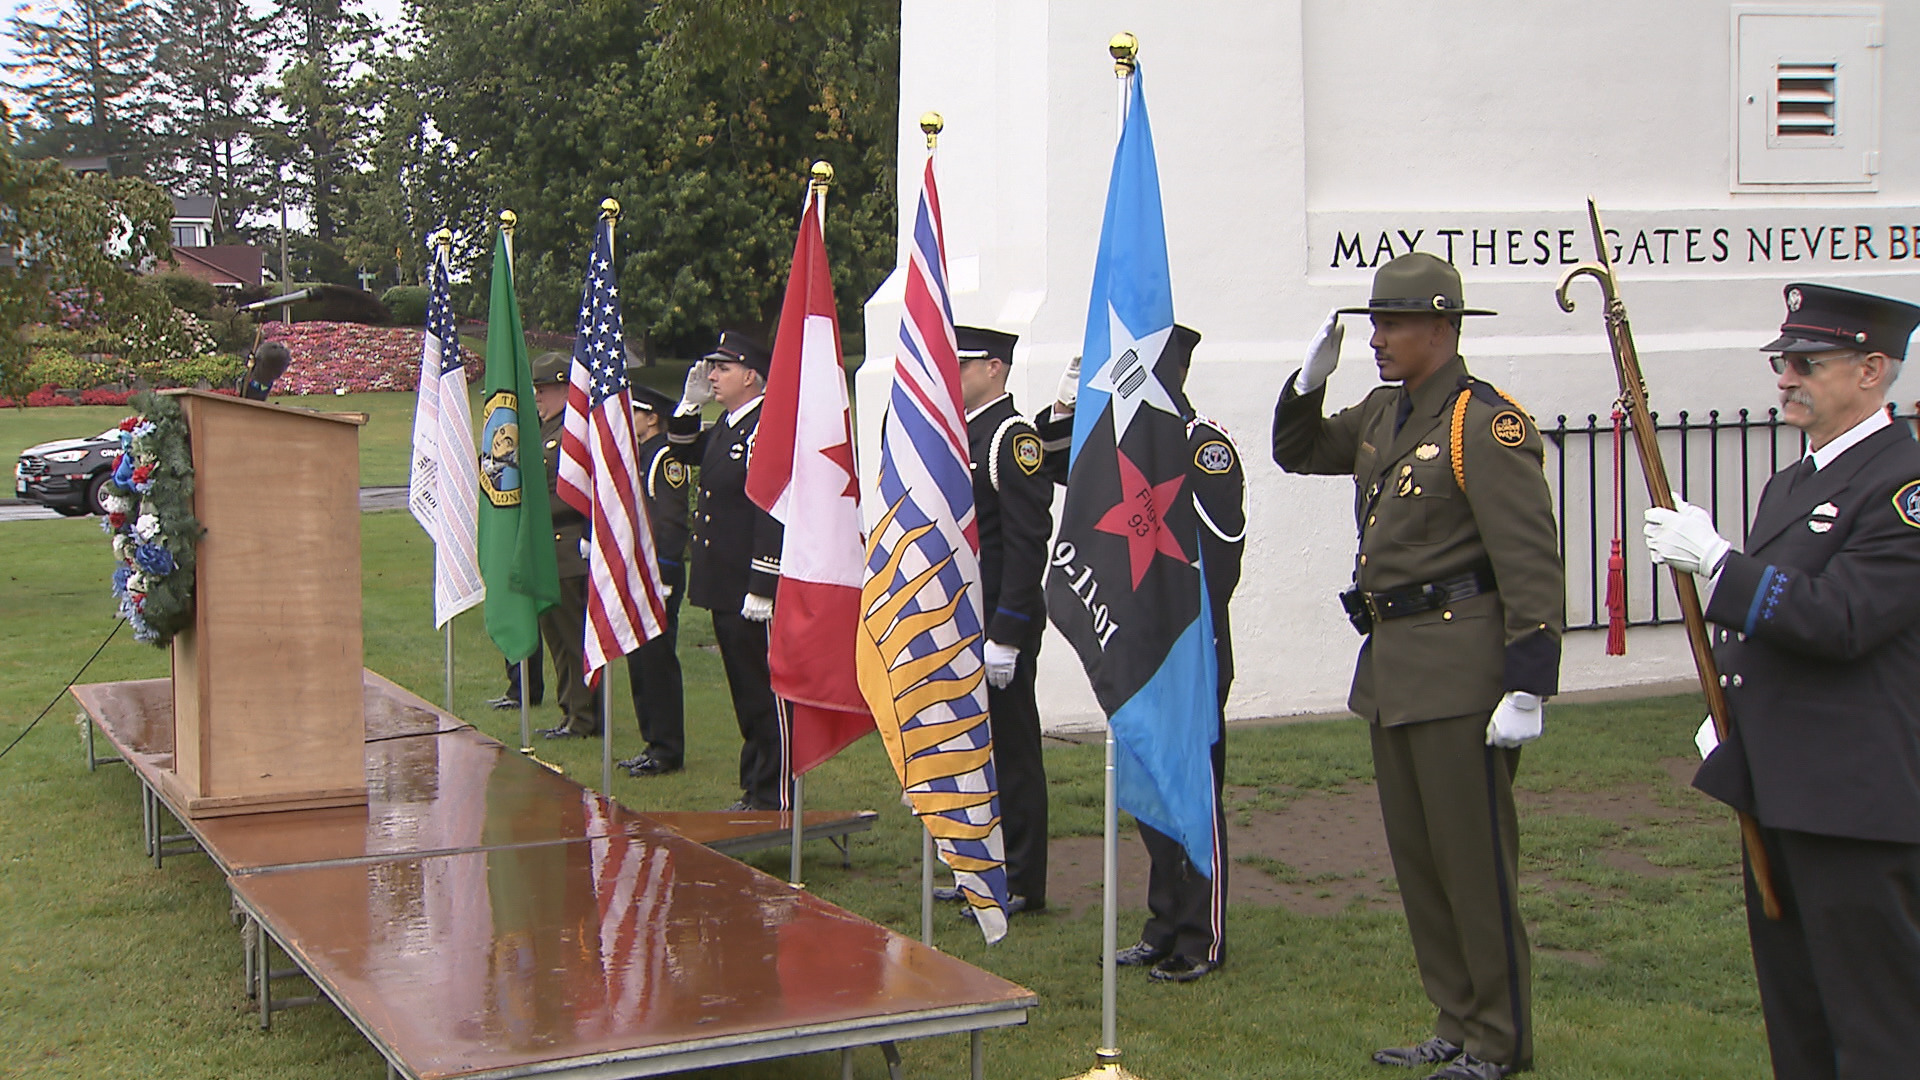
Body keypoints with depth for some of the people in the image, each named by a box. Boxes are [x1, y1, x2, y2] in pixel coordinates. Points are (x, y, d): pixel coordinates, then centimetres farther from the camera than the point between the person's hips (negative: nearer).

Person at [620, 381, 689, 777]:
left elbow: (671, 523, -17)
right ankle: (653, 743, 19)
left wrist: (662, 578, -20)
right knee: (640, 661, 12)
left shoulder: (666, 459, -12)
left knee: (657, 661, -6)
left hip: (659, 572, -10)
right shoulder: (636, 456, 17)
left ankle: (667, 750, 0)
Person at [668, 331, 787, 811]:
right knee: (745, 691, 16)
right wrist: (689, 404, 13)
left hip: (753, 591, -10)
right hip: (725, 588, 10)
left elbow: (774, 514, -22)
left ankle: (773, 800, 6)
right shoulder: (726, 426, 12)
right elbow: (684, 452, 31)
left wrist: (761, 589, -24)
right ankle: (755, 790, 26)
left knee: (765, 694, -2)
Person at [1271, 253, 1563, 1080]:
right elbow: (1297, 453, 28)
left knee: (1472, 858, -1)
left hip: (1459, 669, -9)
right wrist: (1311, 379, 9)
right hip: (1391, 668, 9)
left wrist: (1527, 690, -21)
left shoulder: (1486, 424, -14)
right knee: (1416, 857, 14)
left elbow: (1532, 567, -18)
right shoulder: (1384, 414, 13)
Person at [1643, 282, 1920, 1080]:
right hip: (1778, 790, 10)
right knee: (1794, 1012, 17)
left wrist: (1712, 559, -20)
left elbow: (1838, 620, -24)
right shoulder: (1791, 483, 16)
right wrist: (1726, 714, 15)